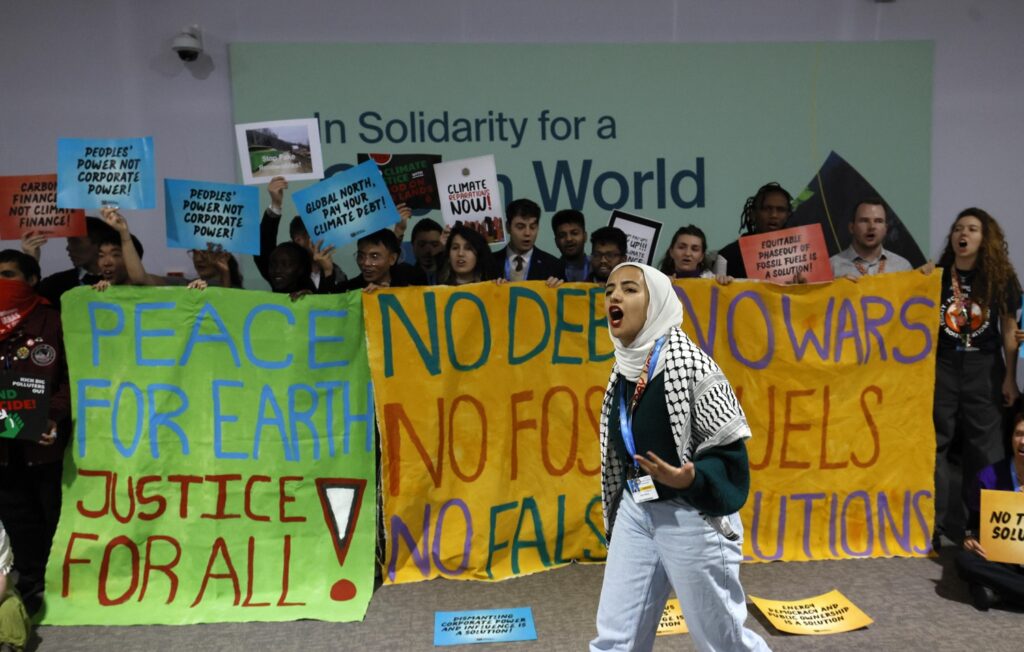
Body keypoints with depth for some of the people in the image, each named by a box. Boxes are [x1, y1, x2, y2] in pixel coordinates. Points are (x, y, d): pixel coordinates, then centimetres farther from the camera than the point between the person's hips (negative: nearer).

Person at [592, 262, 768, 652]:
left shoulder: (689, 364, -17)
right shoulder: (621, 372, 4)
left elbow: (730, 451, -14)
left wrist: (690, 480, -33)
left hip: (692, 516, -6)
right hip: (635, 512, 6)